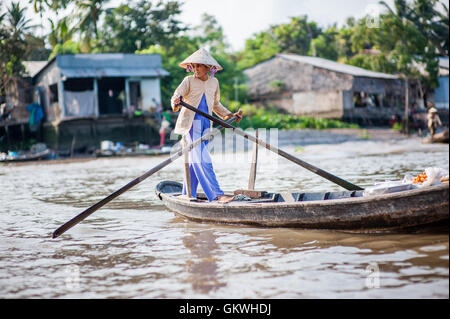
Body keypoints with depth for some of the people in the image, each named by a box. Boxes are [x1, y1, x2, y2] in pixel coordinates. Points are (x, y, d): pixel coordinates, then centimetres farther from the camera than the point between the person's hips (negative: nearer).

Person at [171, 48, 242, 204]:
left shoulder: (214, 82, 12)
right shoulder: (189, 81, -2)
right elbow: (177, 95, -18)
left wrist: (230, 115, 21)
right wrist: (176, 102, -40)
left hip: (205, 124, 6)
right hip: (191, 123, -6)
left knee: (195, 161, 8)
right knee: (203, 160, -13)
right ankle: (216, 194, -19)